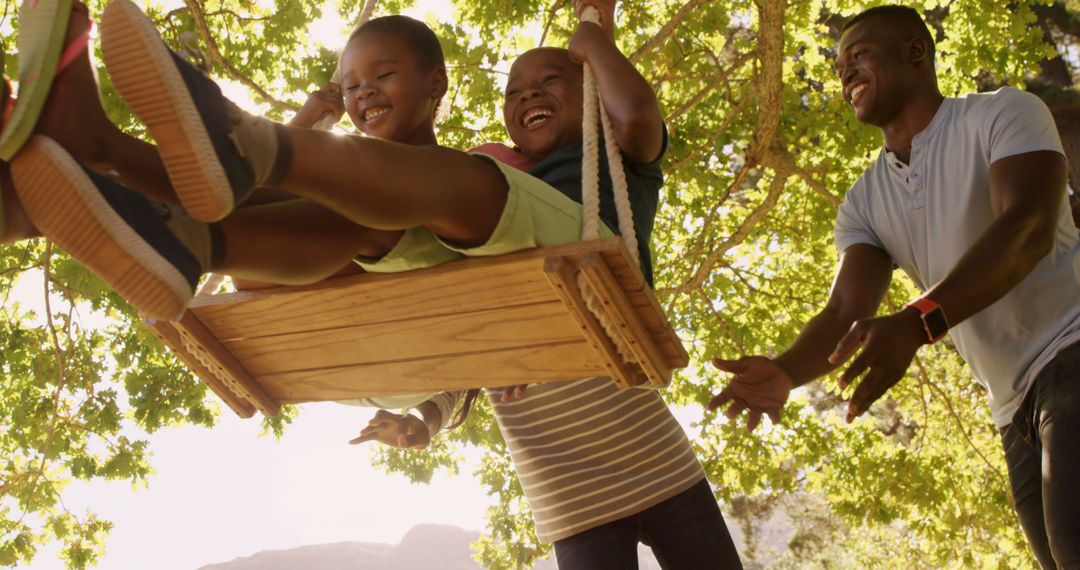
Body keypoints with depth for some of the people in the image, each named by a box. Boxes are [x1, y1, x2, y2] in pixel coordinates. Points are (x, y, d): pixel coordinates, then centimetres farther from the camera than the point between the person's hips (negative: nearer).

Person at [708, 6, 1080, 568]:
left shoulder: (1003, 114, -3)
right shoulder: (864, 202, 13)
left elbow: (1028, 227, -21)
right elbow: (847, 312, -1)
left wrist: (915, 323, -36)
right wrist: (783, 371, -24)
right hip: (1016, 411, 7)